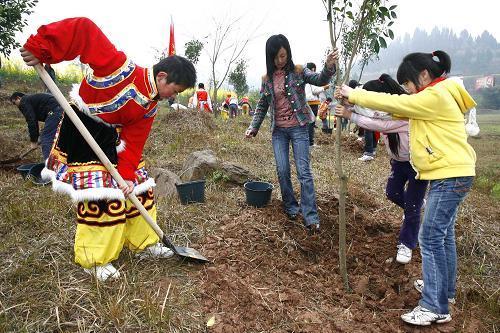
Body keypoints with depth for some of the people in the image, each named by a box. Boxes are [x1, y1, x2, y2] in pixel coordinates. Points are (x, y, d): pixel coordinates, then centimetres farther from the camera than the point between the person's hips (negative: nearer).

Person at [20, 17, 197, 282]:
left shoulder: (150, 107, -3)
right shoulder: (121, 67, -25)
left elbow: (134, 142, -5)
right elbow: (84, 30, -28)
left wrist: (128, 174, -15)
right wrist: (41, 50, -30)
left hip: (111, 137, 8)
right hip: (80, 132, -8)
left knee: (139, 188, 7)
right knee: (99, 195, -11)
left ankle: (144, 243, 24)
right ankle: (95, 259, 8)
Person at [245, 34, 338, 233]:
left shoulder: (298, 71, -2)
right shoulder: (267, 79, 7)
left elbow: (319, 80, -18)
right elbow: (262, 106, 14)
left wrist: (329, 67, -38)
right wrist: (253, 127, 5)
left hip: (298, 127, -3)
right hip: (278, 130, 3)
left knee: (304, 171, -4)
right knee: (282, 171, 4)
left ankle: (311, 216, -1)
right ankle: (290, 207, 23)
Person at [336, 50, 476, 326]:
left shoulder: (435, 96, -17)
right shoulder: (436, 95, 15)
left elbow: (393, 103, -18)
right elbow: (399, 110, 12)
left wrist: (353, 94, -8)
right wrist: (354, 110, 2)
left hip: (450, 176, -11)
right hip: (449, 175, 11)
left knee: (430, 238, -8)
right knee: (443, 234, 18)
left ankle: (435, 307, 0)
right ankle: (444, 288, 33)